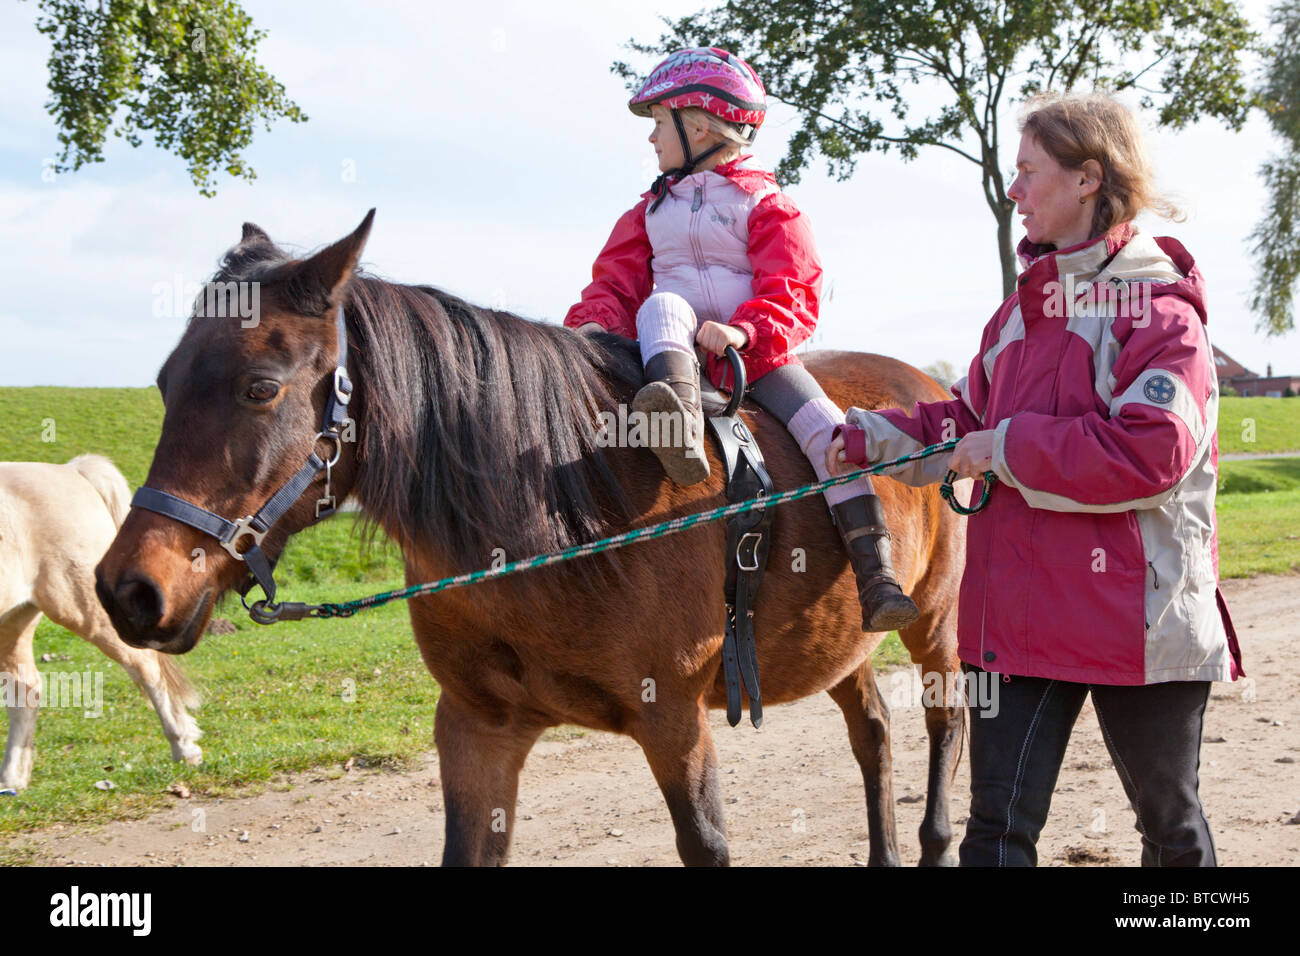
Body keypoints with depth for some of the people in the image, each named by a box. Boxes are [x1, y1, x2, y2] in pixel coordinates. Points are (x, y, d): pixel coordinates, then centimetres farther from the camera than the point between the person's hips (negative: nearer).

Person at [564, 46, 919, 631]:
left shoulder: (765, 205, 7)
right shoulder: (651, 209, 22)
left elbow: (793, 294, -5)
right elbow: (617, 279, 13)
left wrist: (745, 330, -26)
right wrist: (594, 321, -11)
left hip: (755, 353, -1)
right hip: (674, 344, 2)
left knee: (829, 432, -21)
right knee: (663, 304, -32)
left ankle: (876, 581, -23)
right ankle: (680, 428, -64)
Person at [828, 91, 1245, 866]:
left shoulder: (1160, 309, -12)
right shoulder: (1022, 311, 12)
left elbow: (1151, 450, -24)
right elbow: (969, 421, 20)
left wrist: (1007, 449, -20)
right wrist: (871, 438, 6)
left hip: (1136, 614, -6)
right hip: (1021, 614, 6)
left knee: (1172, 826, 14)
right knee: (1000, 828, 3)